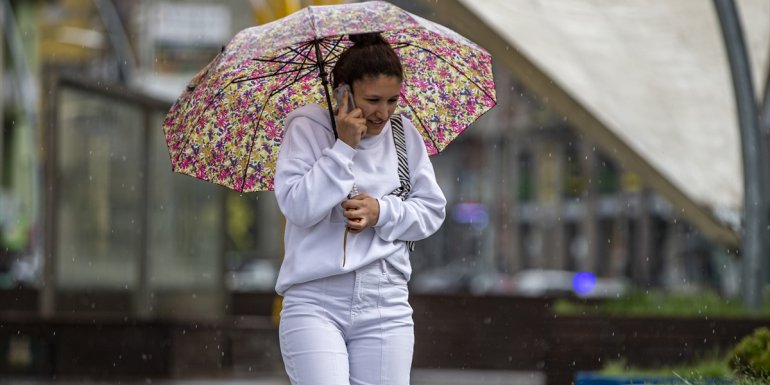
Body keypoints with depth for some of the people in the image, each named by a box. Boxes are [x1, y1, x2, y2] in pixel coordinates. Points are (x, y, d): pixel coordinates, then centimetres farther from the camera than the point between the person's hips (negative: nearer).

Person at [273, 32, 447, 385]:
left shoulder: (404, 134, 10)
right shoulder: (307, 128, -2)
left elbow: (432, 210, 10)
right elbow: (298, 207, -14)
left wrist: (382, 212, -7)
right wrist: (343, 147, -16)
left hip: (385, 306, 4)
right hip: (315, 302, -4)